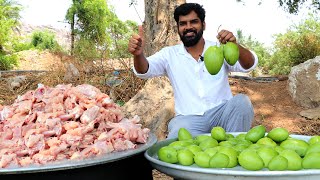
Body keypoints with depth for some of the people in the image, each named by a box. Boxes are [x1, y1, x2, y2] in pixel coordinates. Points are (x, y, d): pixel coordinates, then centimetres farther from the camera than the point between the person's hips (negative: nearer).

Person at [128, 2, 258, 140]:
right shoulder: (169, 54, 7)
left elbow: (249, 65, -8)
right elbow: (145, 70, -7)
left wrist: (235, 46, -31)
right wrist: (138, 54, -32)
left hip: (221, 113, 2)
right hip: (188, 118, -1)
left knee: (241, 101, -28)